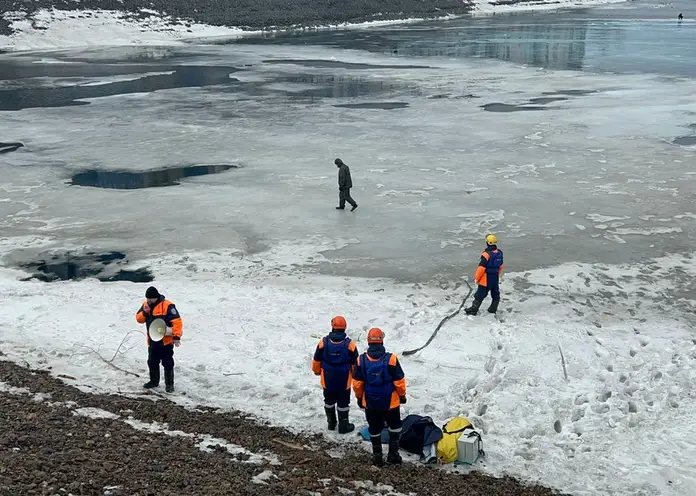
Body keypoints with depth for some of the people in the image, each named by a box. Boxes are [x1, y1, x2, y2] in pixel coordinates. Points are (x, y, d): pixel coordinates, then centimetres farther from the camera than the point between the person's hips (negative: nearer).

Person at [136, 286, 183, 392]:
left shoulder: (167, 306, -18)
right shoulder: (145, 305, 4)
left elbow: (177, 321, -22)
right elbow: (139, 319, 9)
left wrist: (177, 336, -27)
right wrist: (144, 313, -13)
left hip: (166, 341, -7)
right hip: (152, 341, 7)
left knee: (167, 363, 1)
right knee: (152, 362, 18)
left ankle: (169, 384, 12)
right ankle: (154, 381, 34)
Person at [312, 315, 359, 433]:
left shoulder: (323, 342, -12)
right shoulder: (349, 344, -14)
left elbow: (317, 361, -1)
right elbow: (355, 364, -5)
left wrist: (317, 371, 18)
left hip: (327, 380, 1)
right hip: (344, 381, -1)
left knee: (329, 402, 20)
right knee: (343, 403, 11)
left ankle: (331, 423, 32)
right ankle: (343, 426, 20)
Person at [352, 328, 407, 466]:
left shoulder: (361, 360, -11)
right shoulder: (391, 359, -18)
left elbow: (357, 383, -3)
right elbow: (399, 381, -10)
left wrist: (359, 397, 13)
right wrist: (402, 395, 7)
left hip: (370, 402, 2)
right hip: (390, 402, -2)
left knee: (374, 429, 17)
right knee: (395, 427, 19)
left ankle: (377, 456, 25)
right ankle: (393, 454, 19)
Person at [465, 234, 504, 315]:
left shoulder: (486, 254, -23)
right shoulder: (499, 253, 0)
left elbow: (481, 268, -20)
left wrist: (476, 278, -8)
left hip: (486, 279, -6)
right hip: (496, 278, 6)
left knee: (480, 295, 1)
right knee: (495, 294, 18)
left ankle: (474, 309, 6)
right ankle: (493, 309, 27)